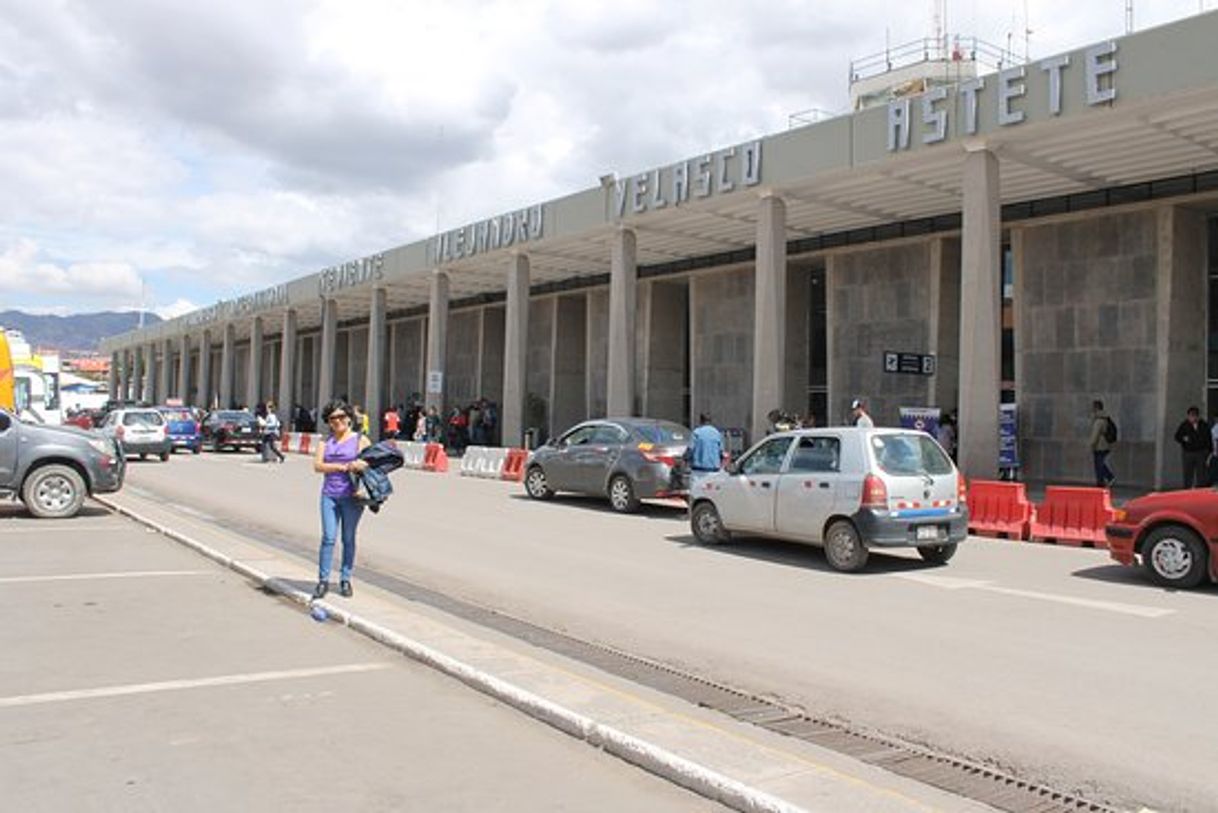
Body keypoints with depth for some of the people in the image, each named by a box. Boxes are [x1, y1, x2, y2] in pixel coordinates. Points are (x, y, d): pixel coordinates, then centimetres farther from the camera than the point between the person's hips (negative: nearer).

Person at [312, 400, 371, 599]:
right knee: (328, 538, -3)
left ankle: (345, 579, 15)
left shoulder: (360, 440, 5)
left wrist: (358, 466, -23)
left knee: (349, 539, 5)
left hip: (351, 496, -2)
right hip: (329, 495, 2)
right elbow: (317, 465, -2)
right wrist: (344, 466, -14)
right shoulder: (326, 442, 12)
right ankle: (323, 580, 4)